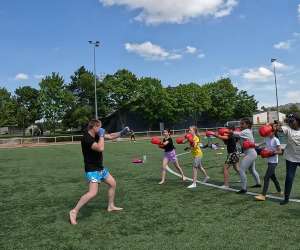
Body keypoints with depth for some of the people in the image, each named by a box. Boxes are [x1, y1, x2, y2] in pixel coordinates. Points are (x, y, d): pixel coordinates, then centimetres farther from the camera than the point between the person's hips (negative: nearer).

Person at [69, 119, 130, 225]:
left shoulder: (97, 135, 3)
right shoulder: (86, 138, -23)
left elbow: (110, 136, 16)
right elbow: (100, 148, -35)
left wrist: (121, 133, 5)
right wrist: (101, 135, -23)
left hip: (100, 168, 10)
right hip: (92, 170, -10)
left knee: (112, 183, 17)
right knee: (93, 192, -21)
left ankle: (111, 206, 33)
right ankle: (74, 211, -8)